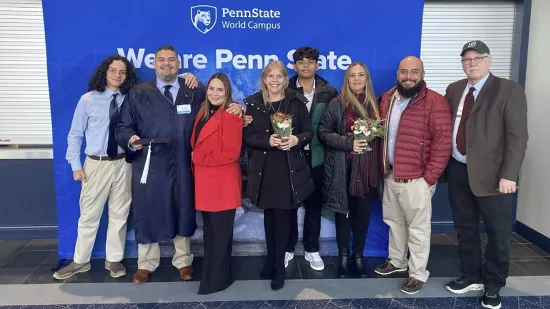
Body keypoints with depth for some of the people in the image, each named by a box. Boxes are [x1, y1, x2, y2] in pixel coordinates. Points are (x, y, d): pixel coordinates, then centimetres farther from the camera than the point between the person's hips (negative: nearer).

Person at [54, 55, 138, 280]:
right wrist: (75, 165, -2)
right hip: (96, 164, -1)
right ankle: (80, 261, 25)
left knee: (119, 215, 10)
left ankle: (114, 260, 25)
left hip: (123, 163, 1)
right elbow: (75, 135, 1)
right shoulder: (88, 99, -3)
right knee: (89, 215, 9)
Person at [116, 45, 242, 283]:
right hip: (149, 165, -1)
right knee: (148, 214, 9)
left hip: (183, 165, 1)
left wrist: (234, 107, -12)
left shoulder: (195, 91, 7)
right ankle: (146, 264, 31)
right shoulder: (138, 93, 5)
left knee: (183, 213, 13)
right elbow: (123, 127, 3)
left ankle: (183, 261, 34)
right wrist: (131, 139, -18)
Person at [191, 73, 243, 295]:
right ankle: (210, 274, 31)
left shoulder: (231, 116, -13)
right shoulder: (204, 112, 13)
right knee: (210, 232, 17)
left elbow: (231, 153, -19)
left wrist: (198, 157, -14)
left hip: (222, 184, -8)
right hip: (205, 182, 8)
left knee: (221, 234, 5)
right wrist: (195, 160, 2)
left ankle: (217, 279, 20)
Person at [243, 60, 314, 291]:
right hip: (264, 169, 1)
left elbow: (309, 132, 4)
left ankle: (278, 266, 17)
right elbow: (247, 137, -1)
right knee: (270, 216, 13)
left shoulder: (296, 101, 1)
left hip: (289, 169, -1)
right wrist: (268, 141, -18)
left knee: (282, 218, 2)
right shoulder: (253, 103, 2)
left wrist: (297, 139, -17)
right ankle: (272, 260, 31)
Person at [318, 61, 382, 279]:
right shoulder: (337, 103, -1)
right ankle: (343, 255, 22)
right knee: (343, 211, 6)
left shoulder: (374, 103, 8)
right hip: (343, 168, -2)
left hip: (367, 168, 2)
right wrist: (349, 143, -16)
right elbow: (323, 132, -5)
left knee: (363, 213, 6)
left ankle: (358, 255, 24)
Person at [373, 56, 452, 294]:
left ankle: (418, 274, 22)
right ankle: (396, 261, 39)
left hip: (416, 179, -6)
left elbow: (443, 143, -15)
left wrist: (428, 178, -15)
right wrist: (384, 167, 7)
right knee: (394, 221, 20)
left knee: (417, 228, 6)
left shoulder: (435, 102, -13)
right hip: (391, 175, 7)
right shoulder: (387, 99, 7)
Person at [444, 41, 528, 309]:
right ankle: (471, 276, 34)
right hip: (458, 171, 5)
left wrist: (508, 175, -19)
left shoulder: (509, 90, -8)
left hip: (492, 174, -5)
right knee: (465, 229, 16)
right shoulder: (454, 90, 8)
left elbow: (518, 136, -13)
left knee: (497, 233, 9)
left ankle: (494, 285, 28)